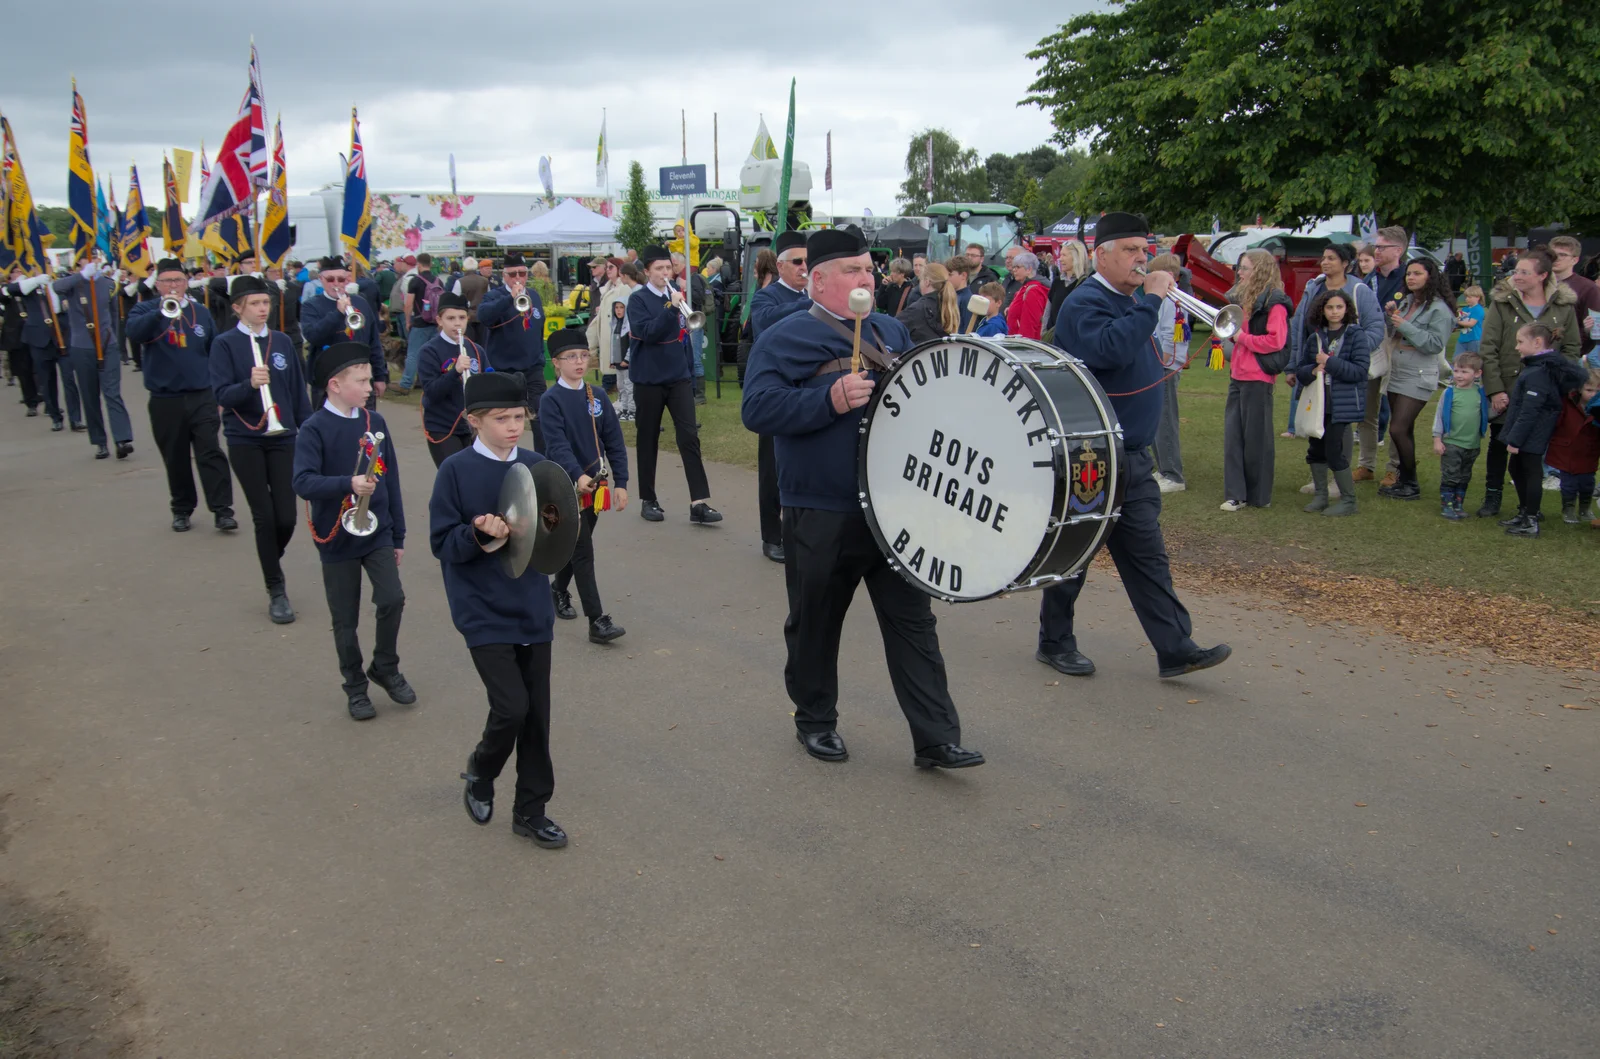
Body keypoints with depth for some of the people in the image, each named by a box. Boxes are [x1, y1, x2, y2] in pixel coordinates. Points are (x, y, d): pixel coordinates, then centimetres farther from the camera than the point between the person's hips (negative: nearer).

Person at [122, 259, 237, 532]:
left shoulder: (200, 312, 10)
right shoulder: (146, 310, 2)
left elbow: (215, 352, 14)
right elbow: (133, 332, -20)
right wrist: (162, 311, -34)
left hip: (201, 396, 1)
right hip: (165, 400, 0)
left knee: (211, 453, -9)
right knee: (175, 458, 8)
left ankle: (222, 510, -9)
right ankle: (182, 510, 22)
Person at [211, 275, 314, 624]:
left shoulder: (281, 341, 5)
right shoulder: (225, 344, -4)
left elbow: (299, 391, 9)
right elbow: (222, 394, -10)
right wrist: (250, 384, -29)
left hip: (283, 439, 2)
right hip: (245, 442, -2)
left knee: (286, 517, -2)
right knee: (264, 517, -1)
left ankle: (271, 562, 30)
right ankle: (276, 591, 13)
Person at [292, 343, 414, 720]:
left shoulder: (374, 421, 2)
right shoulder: (314, 429, -12)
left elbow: (391, 479, 8)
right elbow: (303, 482, -23)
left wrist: (398, 536, 10)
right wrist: (348, 484, -39)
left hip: (378, 534, 3)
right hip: (337, 539, -3)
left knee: (392, 599, -12)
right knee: (345, 620, 8)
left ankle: (386, 667, 14)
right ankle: (355, 687, 28)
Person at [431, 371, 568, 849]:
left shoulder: (536, 467, 3)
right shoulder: (456, 471, -8)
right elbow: (442, 543, -8)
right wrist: (481, 534, -25)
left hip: (533, 610, 4)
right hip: (484, 614, -4)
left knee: (537, 713, 7)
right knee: (511, 708, -11)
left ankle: (531, 810, 23)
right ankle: (480, 774, 21)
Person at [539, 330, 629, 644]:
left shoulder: (598, 396, 3)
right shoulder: (550, 400, -11)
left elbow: (614, 441, 4)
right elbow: (558, 444, -22)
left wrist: (620, 483, -2)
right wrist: (578, 476, -37)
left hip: (595, 485, 5)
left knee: (577, 545, 19)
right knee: (583, 552, -9)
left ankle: (559, 590, 44)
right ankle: (597, 621, -10)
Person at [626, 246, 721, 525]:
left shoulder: (676, 295, 8)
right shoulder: (638, 300, -5)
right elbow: (648, 332, -20)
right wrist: (671, 307, -25)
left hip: (678, 377, 3)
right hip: (649, 379, -3)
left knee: (689, 436, -6)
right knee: (648, 439, 8)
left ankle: (699, 503, -9)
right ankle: (648, 500, 20)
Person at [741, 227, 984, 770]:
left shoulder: (892, 331, 14)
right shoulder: (786, 337, -7)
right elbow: (758, 408, -20)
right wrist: (831, 399, -28)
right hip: (821, 516, -5)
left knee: (914, 622, 4)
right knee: (815, 623, 12)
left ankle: (936, 739, 9)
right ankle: (815, 720, 33)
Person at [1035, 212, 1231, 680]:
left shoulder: (1130, 301, 14)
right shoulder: (1086, 302, -14)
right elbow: (1111, 348, -34)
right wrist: (1151, 300, -27)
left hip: (1133, 456, 9)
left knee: (1147, 554, 7)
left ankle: (1175, 649, 9)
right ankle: (1055, 643, 20)